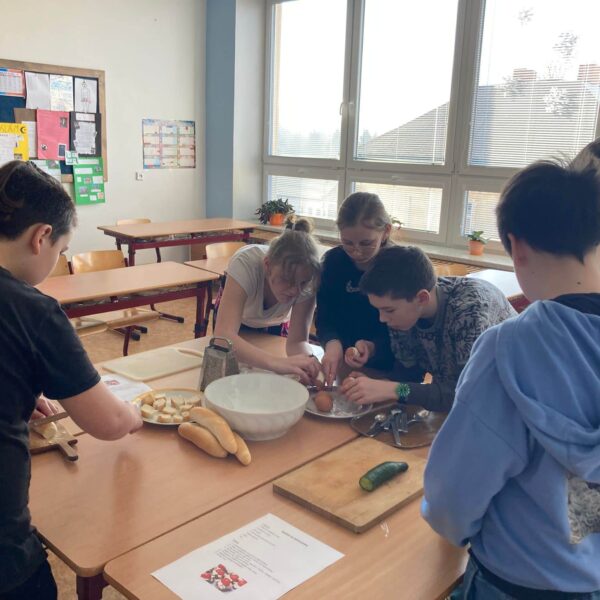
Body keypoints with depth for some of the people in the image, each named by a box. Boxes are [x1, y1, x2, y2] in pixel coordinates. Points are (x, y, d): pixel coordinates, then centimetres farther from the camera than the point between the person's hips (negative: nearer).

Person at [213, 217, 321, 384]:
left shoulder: (306, 278, -34)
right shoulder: (246, 263, -42)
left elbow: (297, 340, -31)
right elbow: (223, 335, -51)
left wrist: (307, 362, -54)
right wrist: (278, 362, -65)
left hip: (275, 323, 1)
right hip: (238, 320, -1)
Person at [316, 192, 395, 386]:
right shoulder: (333, 260, -4)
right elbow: (325, 318, -5)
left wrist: (372, 347, -32)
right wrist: (333, 344, -27)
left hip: (389, 371, -4)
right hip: (344, 366, 5)